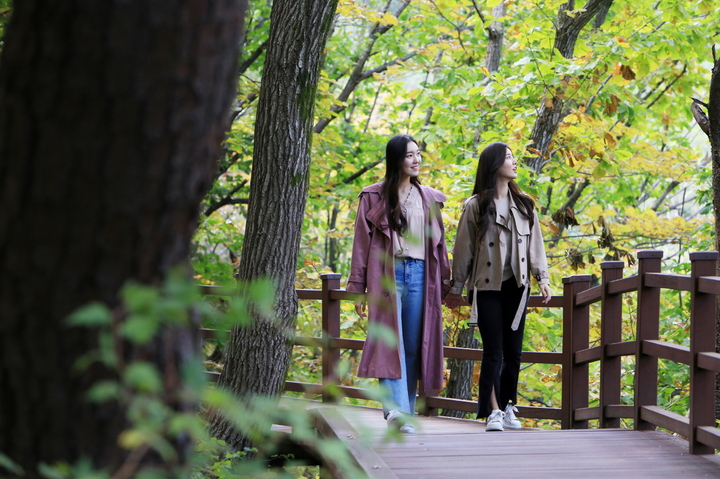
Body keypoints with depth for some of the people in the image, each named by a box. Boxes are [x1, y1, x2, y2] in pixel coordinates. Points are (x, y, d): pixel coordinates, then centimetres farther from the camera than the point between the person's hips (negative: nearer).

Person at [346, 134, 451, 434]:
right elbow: (362, 241, 4)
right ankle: (396, 408, -27)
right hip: (386, 275, -3)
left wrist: (444, 284, 12)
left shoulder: (429, 198, 16)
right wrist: (359, 288, 0)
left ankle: (406, 412, 6)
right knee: (390, 342, -15)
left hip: (419, 275, 4)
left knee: (414, 347, 2)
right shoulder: (374, 196, 6)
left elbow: (438, 242, 17)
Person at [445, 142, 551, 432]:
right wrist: (456, 287, 3)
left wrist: (543, 278, 3)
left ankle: (508, 407, 15)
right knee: (493, 351, -9)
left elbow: (535, 245, 12)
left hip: (516, 287, 4)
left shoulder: (523, 205, 11)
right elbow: (463, 248, 2)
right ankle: (493, 411, -10)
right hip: (487, 288, -4)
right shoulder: (475, 206, -1)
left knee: (513, 351, 5)